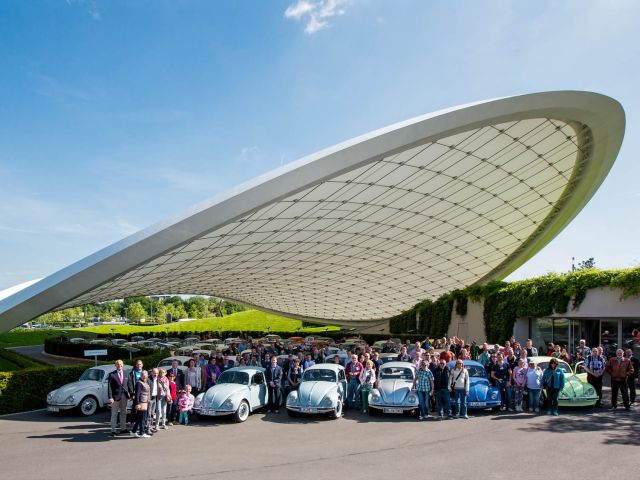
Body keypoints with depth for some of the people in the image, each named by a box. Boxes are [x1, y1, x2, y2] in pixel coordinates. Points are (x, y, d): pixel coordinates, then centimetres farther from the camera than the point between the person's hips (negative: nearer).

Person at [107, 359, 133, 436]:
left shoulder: (126, 374, 7)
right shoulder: (112, 375, -4)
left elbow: (129, 385, 8)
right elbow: (109, 387, -7)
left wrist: (131, 394, 0)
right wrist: (110, 397, -14)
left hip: (124, 396, 4)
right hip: (115, 396, -4)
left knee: (123, 413, 13)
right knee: (114, 414, -2)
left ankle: (123, 428, 24)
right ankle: (113, 430, 1)